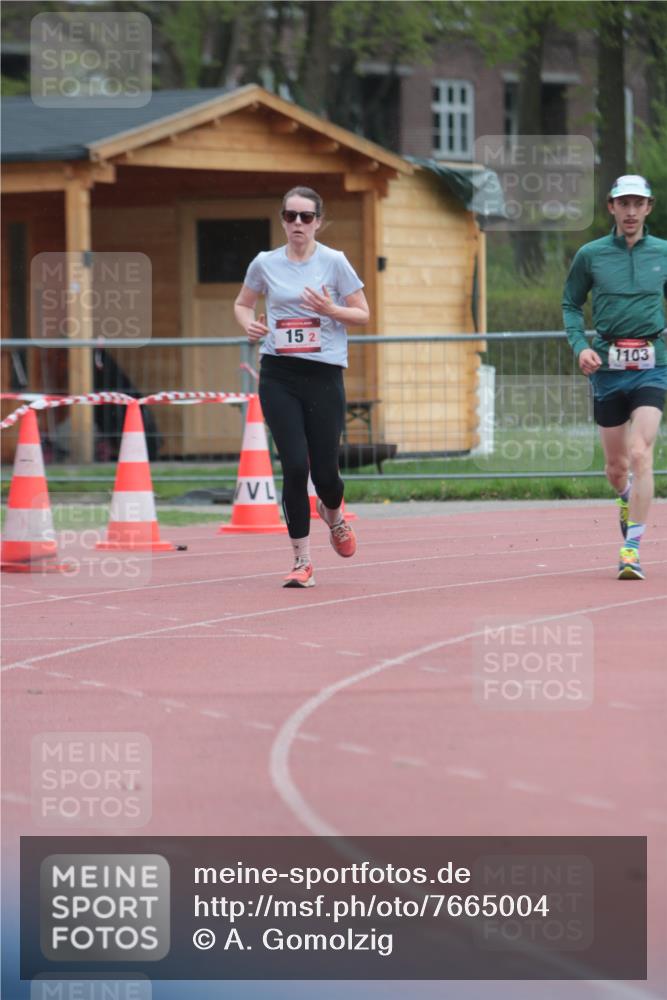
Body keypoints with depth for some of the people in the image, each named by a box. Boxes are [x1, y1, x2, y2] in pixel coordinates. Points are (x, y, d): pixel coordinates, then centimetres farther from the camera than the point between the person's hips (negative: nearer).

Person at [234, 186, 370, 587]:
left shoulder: (334, 262, -2)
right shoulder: (266, 264, 4)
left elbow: (363, 314, 2)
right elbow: (242, 303, 20)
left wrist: (330, 309, -16)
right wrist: (249, 323, -2)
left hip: (324, 374, -1)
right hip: (278, 376, 1)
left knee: (325, 471, 1)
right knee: (295, 466, -9)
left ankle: (333, 513, 39)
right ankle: (303, 561, 0)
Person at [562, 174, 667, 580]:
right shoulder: (590, 255, 3)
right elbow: (571, 305, 12)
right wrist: (580, 345, -4)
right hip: (608, 364, 1)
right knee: (616, 464, 9)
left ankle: (632, 548, -17)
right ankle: (626, 500, 45)